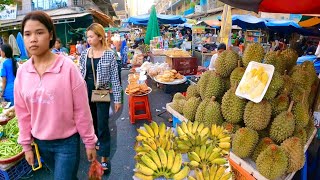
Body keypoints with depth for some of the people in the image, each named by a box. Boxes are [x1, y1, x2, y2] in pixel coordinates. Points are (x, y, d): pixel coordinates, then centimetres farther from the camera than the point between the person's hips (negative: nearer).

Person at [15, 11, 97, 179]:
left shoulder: (67, 67, -18)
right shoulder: (22, 72, -4)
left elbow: (81, 110, -13)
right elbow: (23, 113, 5)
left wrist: (89, 141, -7)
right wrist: (26, 144, 9)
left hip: (67, 141, -4)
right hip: (41, 142, 5)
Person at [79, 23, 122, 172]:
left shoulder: (109, 54, -10)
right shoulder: (85, 53, 2)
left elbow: (115, 78, -9)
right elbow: (81, 74, 9)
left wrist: (117, 99, -9)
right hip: (87, 92, 5)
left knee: (102, 125, 0)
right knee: (92, 120, 19)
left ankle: (104, 158, 12)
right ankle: (98, 142, 44)